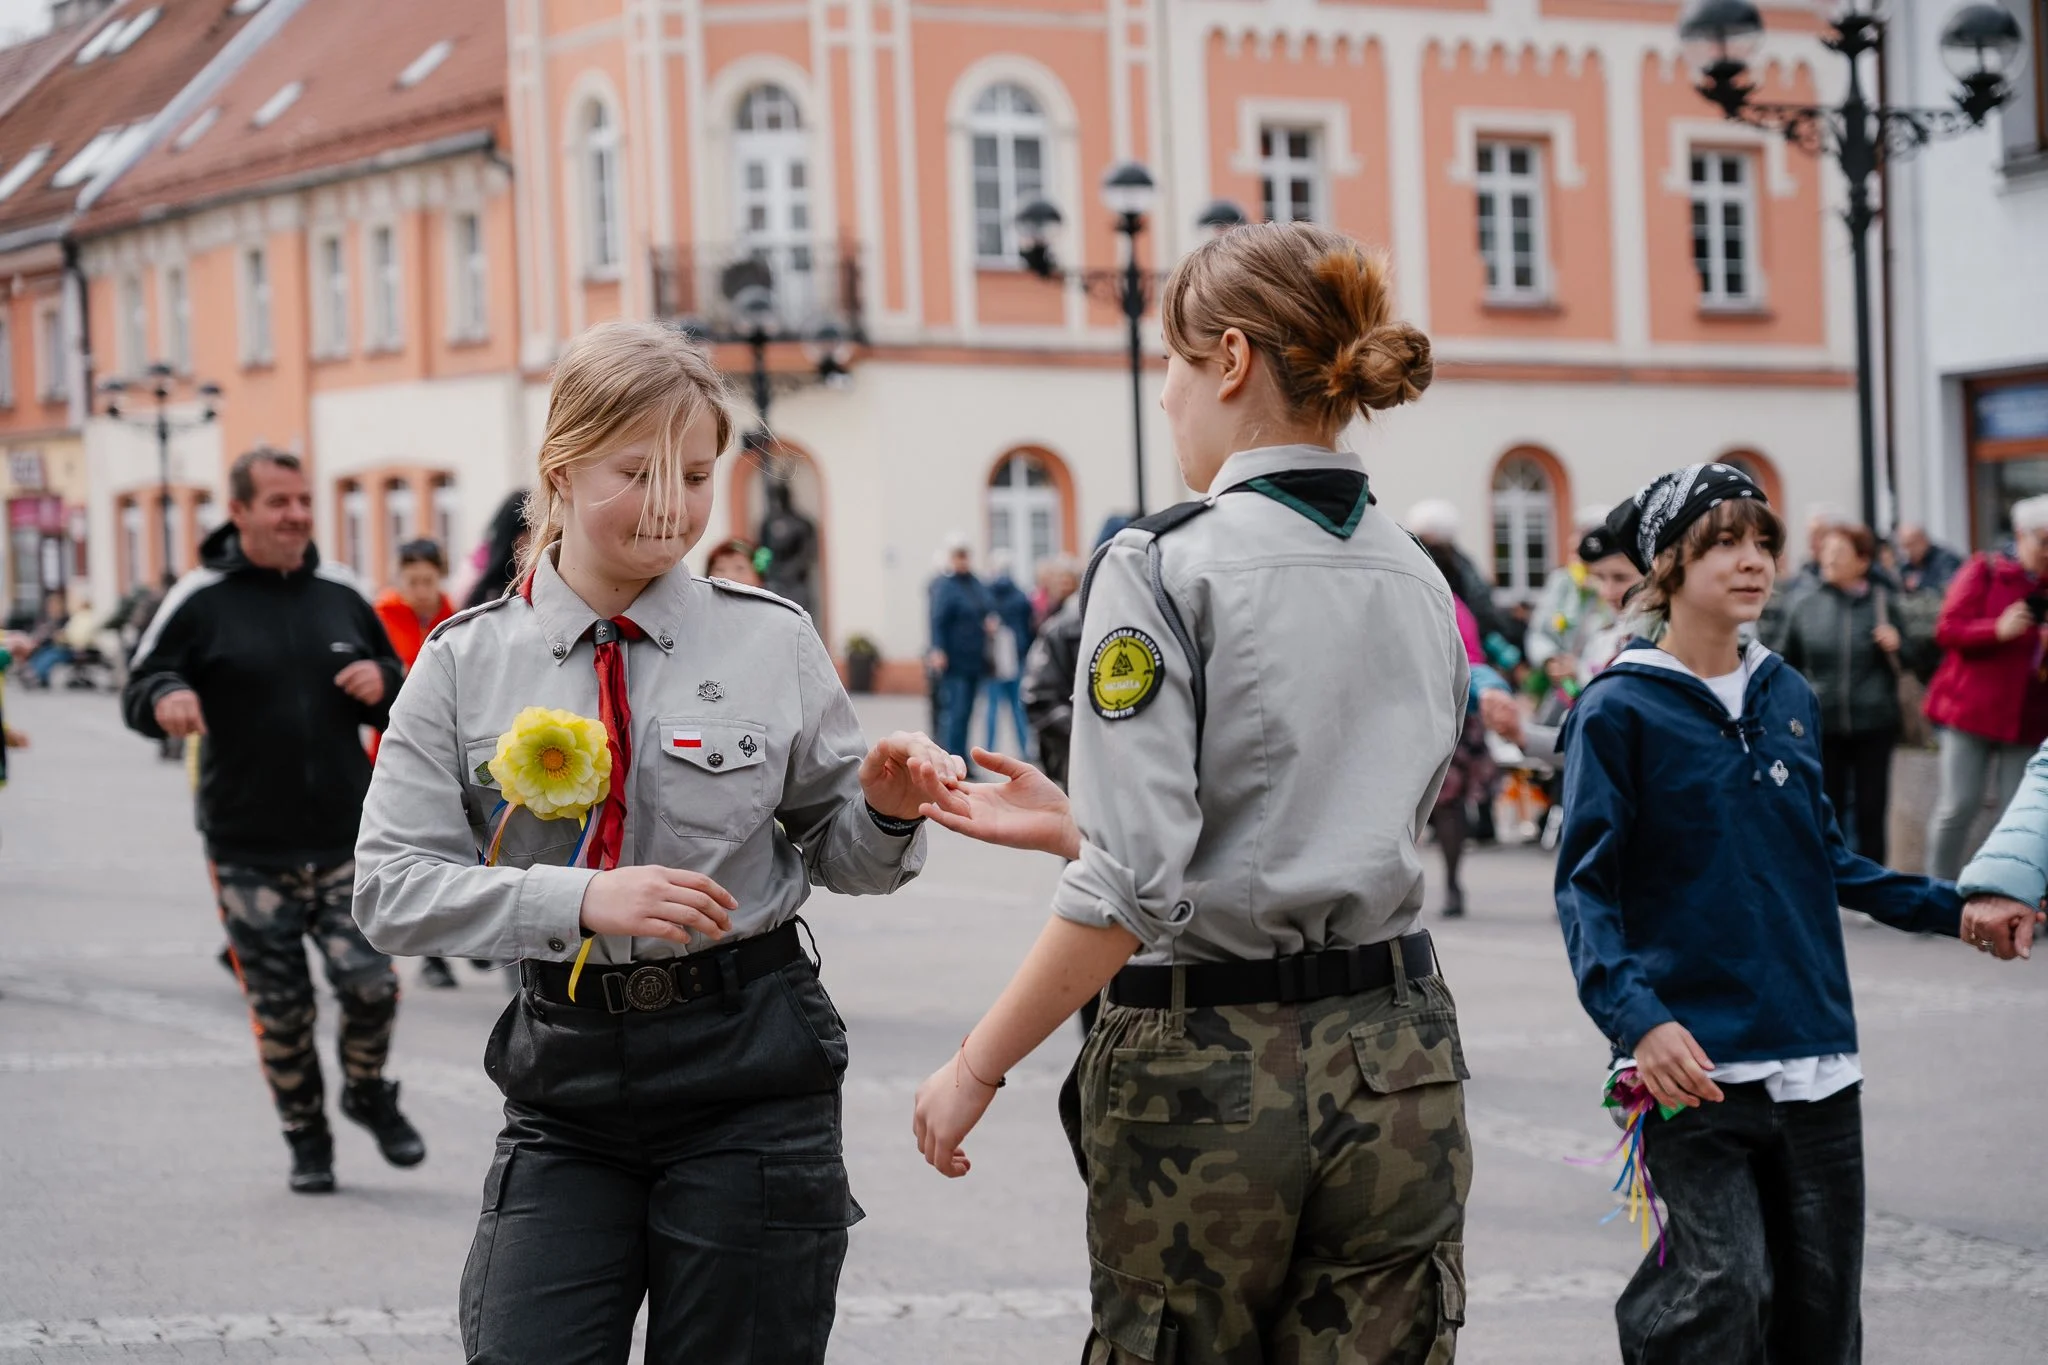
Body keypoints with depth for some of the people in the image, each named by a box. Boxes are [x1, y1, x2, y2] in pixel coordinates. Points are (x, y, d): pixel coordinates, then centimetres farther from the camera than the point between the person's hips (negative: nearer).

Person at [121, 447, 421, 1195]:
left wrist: (383, 685, -5)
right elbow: (138, 692, 0)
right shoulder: (200, 601, -1)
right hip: (250, 852, -2)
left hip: (346, 840, 2)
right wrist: (165, 697, -23)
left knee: (371, 981, -8)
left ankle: (368, 1093, 22)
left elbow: (401, 704, 19)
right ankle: (307, 1138, 25)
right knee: (280, 1008, 5)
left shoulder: (341, 594, 9)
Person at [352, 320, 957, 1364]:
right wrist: (580, 900, -18)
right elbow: (390, 888, -5)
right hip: (566, 1079, 0)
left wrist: (886, 812, -14)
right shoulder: (465, 663, 1)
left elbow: (837, 856, 9)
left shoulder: (773, 641, 1)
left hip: (749, 1079, 0)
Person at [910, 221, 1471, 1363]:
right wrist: (1068, 824, 19)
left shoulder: (1167, 570, -11)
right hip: (1397, 1062, 5)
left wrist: (975, 1069, -8)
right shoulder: (1423, 585, 8)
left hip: (1208, 1071, -5)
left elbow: (1131, 892, -18)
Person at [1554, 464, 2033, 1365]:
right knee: (1724, 1289, -18)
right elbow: (1587, 886, -9)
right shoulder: (1620, 709, -4)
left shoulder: (1788, 697, 12)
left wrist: (1951, 910, 12)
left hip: (1814, 1053, 6)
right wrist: (1635, 1018, -23)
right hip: (1697, 1058, -6)